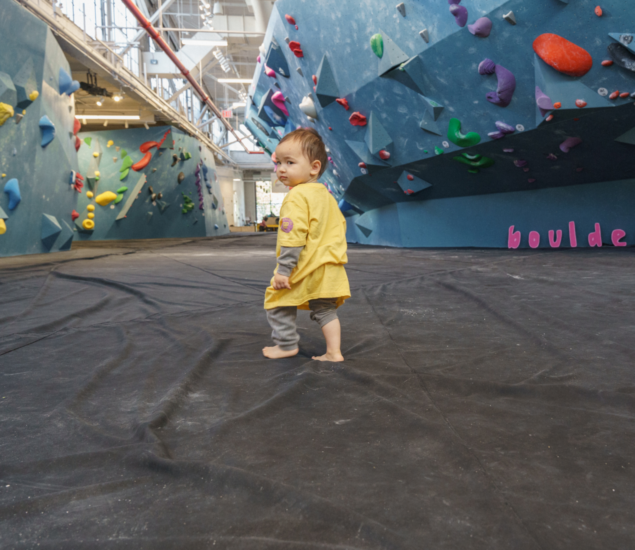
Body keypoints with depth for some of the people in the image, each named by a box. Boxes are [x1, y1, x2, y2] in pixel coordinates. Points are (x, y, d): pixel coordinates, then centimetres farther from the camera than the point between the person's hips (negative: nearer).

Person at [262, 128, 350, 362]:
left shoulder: (296, 197, -16)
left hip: (305, 268, -8)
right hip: (330, 268, 8)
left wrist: (283, 269, -22)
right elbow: (340, 226, 20)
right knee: (325, 309, 16)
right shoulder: (326, 195, 12)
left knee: (277, 302, 10)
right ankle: (334, 352, 15)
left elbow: (293, 237, -23)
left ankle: (287, 345, 17)